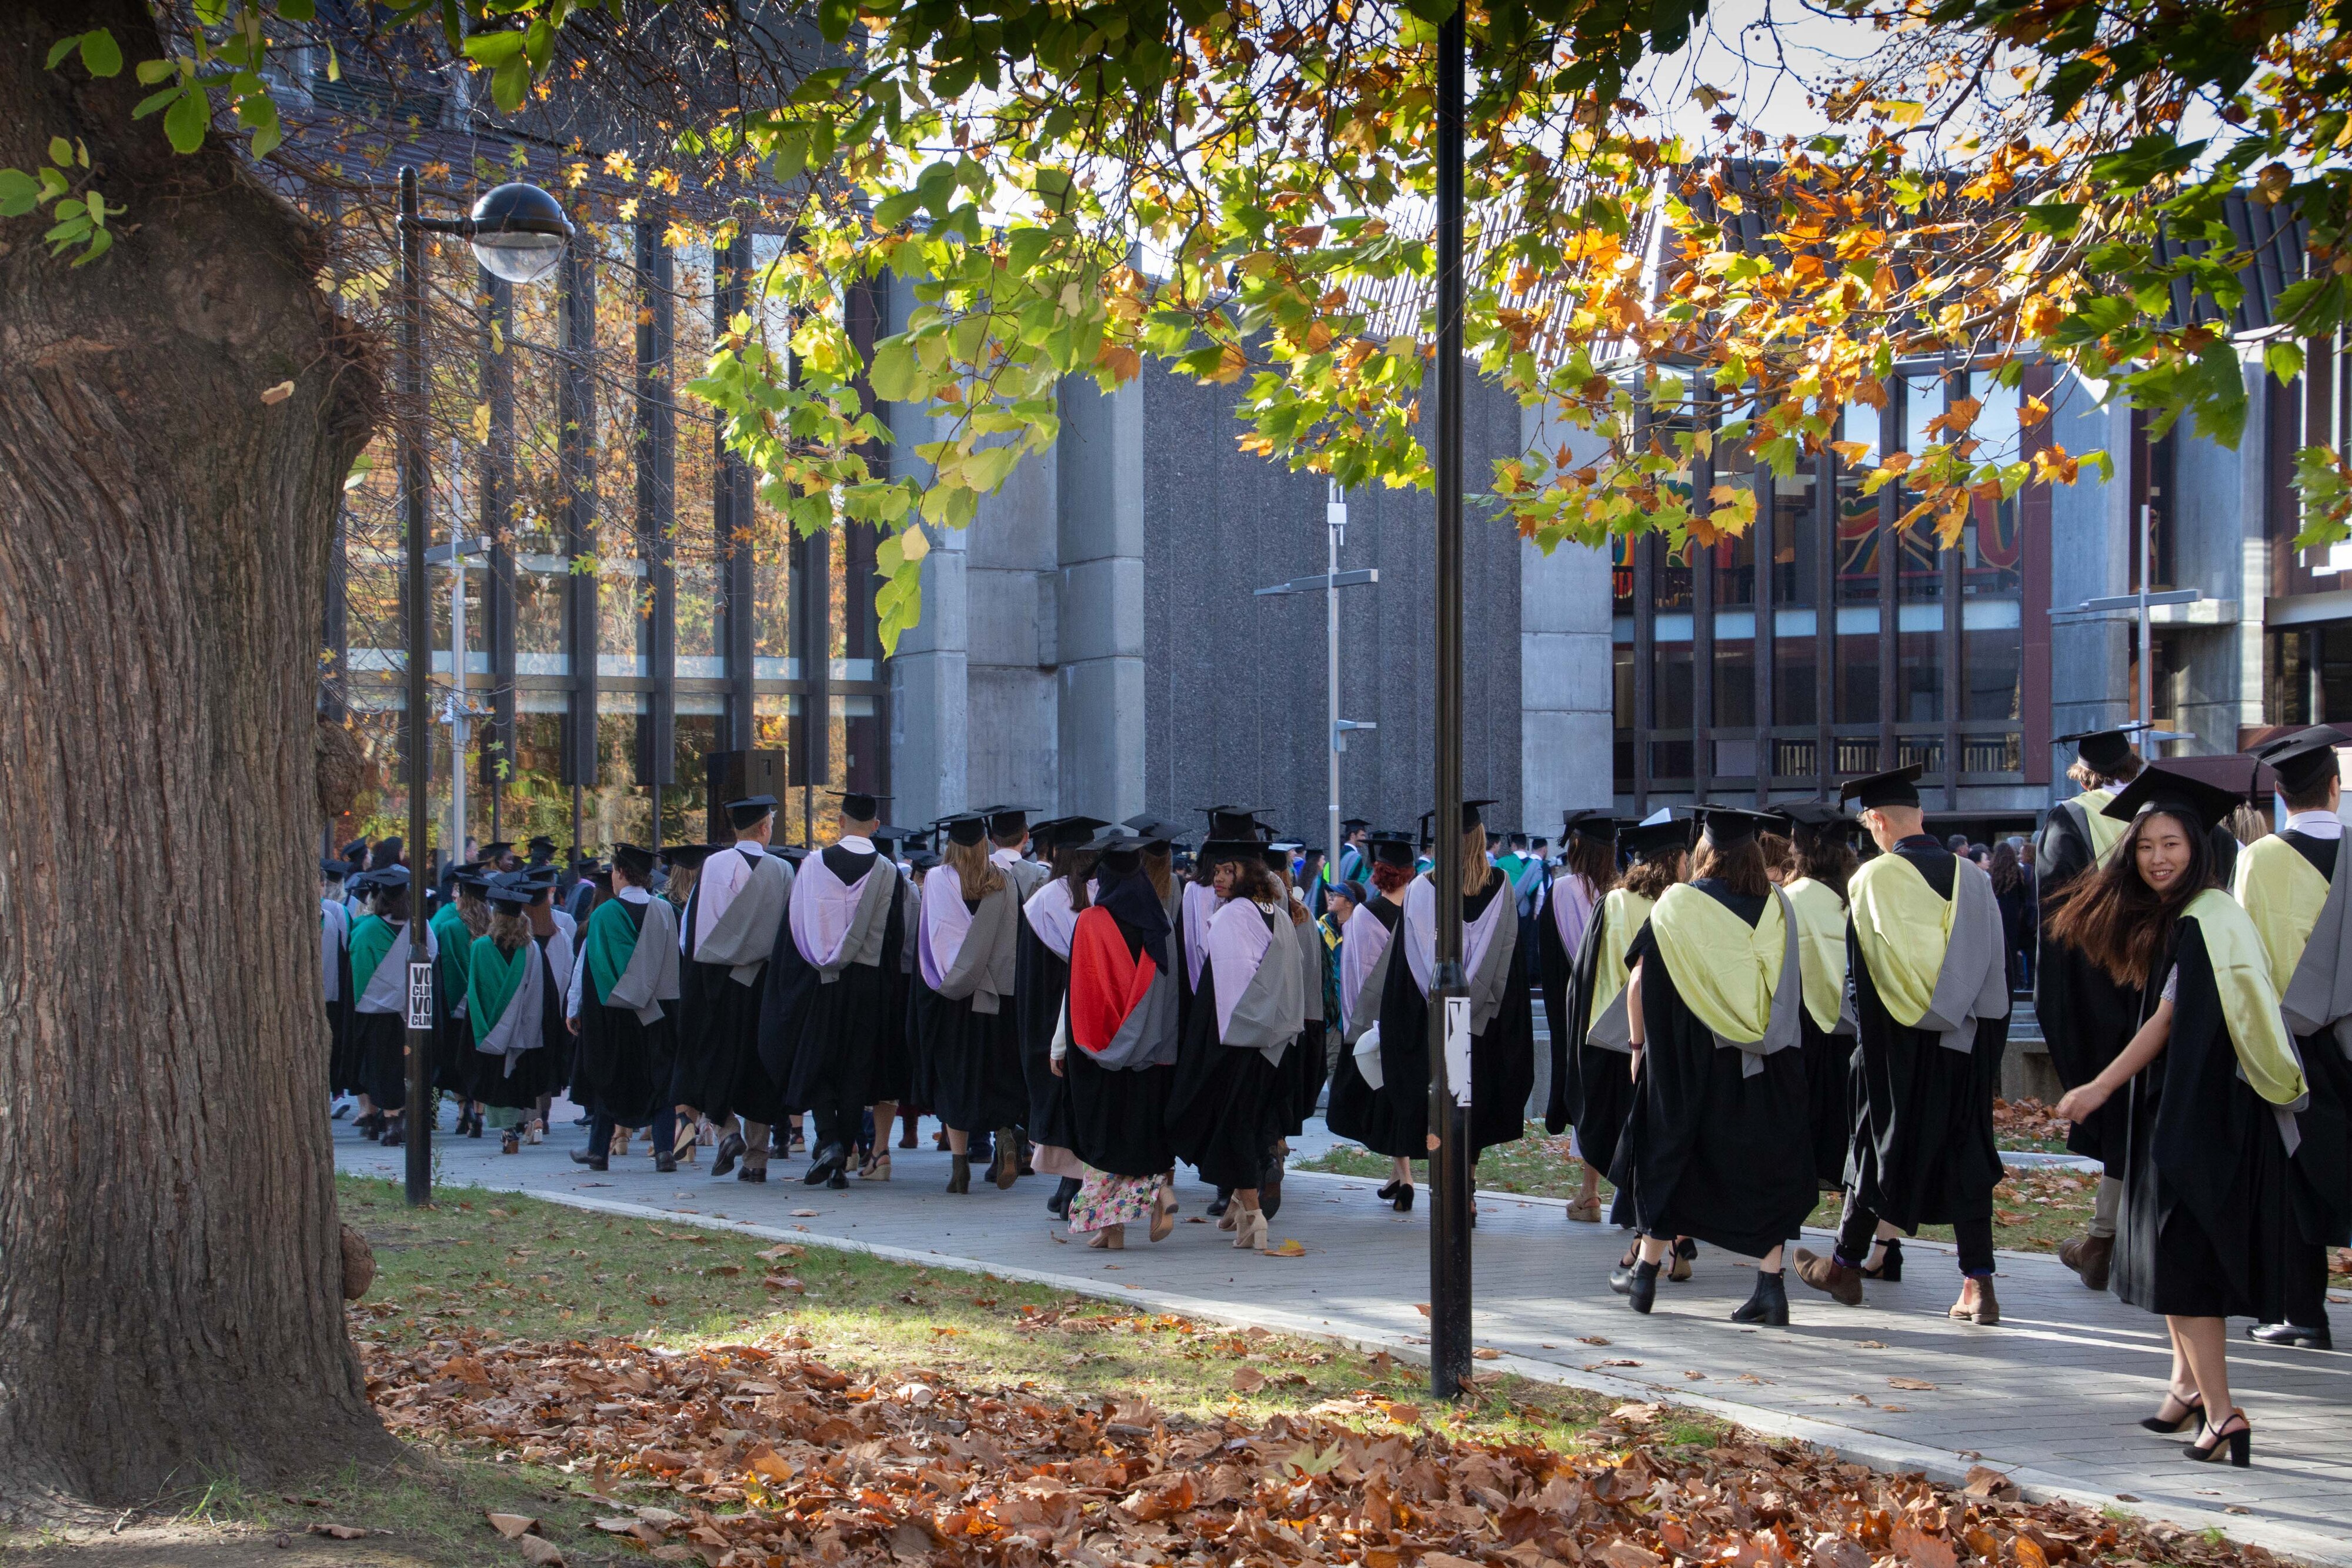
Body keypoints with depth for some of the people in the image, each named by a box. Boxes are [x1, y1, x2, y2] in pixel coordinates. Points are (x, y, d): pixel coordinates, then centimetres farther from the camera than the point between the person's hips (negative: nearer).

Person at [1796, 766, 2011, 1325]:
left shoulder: (1871, 881, -10)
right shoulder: (1973, 877, 1)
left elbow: (1860, 973, -7)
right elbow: (1997, 968, 6)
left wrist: (1866, 1042, 4)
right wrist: (1992, 1039, 13)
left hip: (1899, 1042, -3)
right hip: (1968, 1041, 3)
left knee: (1882, 1143, 10)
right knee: (1966, 1153, 6)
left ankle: (1848, 1264, 23)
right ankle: (1978, 1284, 0)